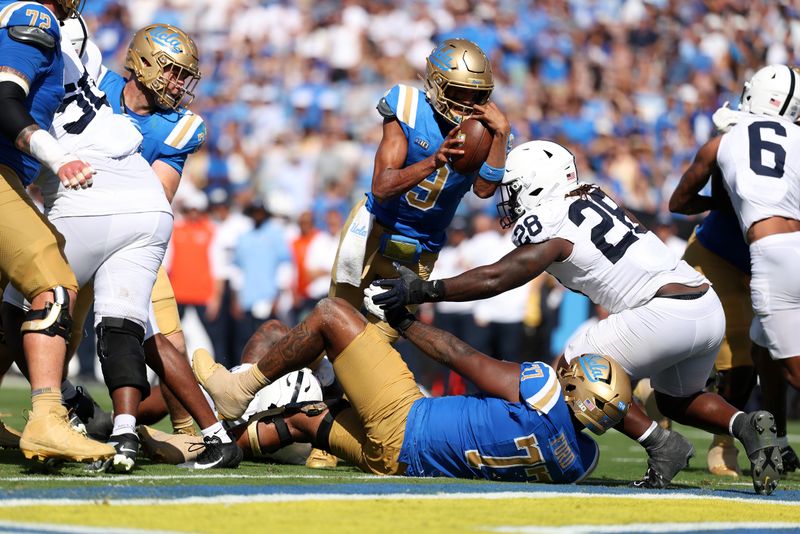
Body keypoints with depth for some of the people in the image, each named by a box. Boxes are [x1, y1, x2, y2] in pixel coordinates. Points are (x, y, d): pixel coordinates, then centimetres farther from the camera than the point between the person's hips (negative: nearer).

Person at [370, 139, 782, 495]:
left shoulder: (550, 226, -4)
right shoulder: (594, 198, 18)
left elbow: (497, 278, -8)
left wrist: (423, 290, -5)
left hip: (666, 315, -9)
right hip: (710, 308, 9)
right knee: (676, 402, 28)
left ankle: (659, 444, -5)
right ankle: (746, 425, 1)